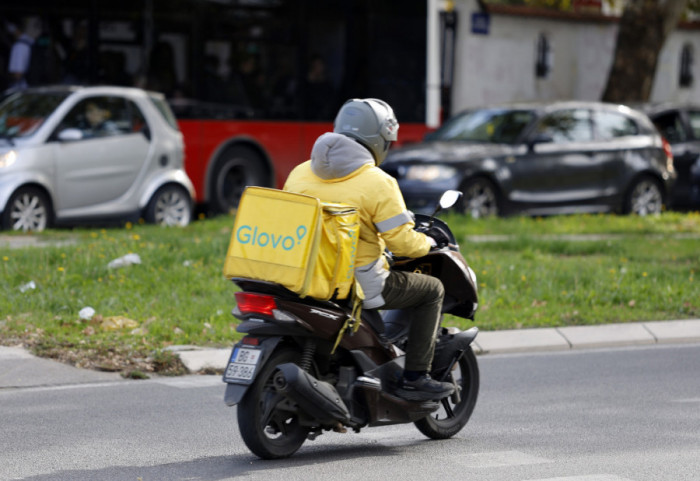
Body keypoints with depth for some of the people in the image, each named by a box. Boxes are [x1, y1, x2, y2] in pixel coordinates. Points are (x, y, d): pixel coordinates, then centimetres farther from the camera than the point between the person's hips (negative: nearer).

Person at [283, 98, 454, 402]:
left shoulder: (300, 173, 5)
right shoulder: (377, 183, -13)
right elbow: (402, 242, -14)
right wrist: (428, 243, 8)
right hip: (359, 284, -7)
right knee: (432, 290, 14)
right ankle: (414, 378, 7)